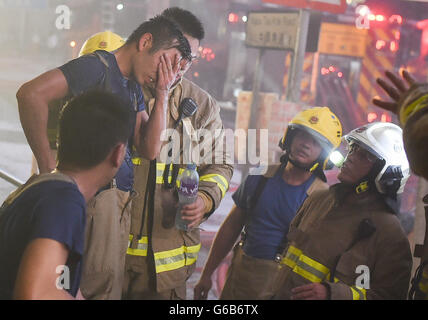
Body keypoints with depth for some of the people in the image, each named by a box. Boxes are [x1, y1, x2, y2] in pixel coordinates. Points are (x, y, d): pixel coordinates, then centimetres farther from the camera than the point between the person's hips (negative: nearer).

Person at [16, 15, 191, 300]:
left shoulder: (134, 87, 20)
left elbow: (149, 149, 10)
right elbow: (31, 94, -22)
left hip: (121, 198, 9)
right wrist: (48, 168, -20)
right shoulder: (99, 65, -8)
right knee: (102, 286, -9)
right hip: (95, 193, -9)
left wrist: (162, 93, 4)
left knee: (111, 285, 11)